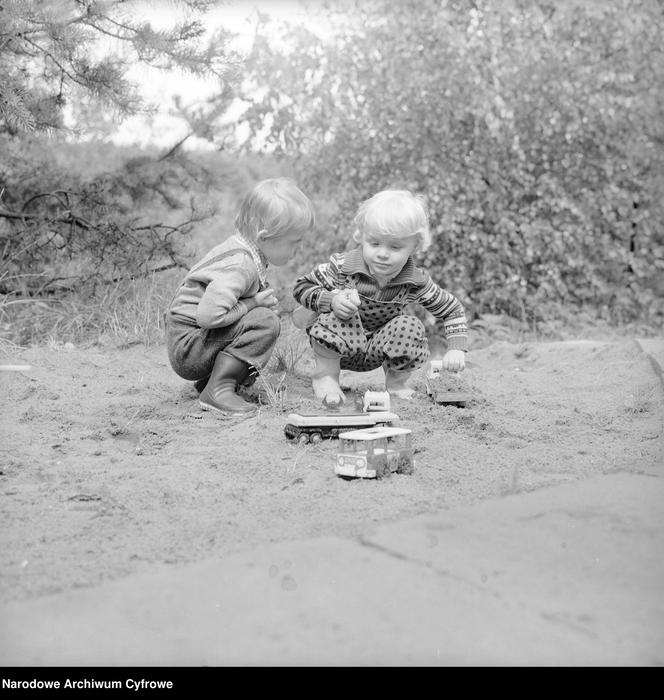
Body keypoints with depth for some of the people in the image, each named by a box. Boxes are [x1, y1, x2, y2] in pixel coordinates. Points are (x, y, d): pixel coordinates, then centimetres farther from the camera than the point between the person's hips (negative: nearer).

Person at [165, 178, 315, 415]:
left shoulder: (244, 249, 7)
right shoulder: (240, 267, -25)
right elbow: (208, 315, -32)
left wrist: (259, 298, 0)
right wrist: (253, 303, -21)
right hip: (187, 348, -10)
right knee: (266, 322, -21)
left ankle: (209, 380, 11)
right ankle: (218, 390, -20)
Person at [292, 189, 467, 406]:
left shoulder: (415, 282, -15)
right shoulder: (342, 267, -22)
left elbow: (452, 310, -4)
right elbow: (301, 287, -15)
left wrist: (456, 349, -18)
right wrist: (331, 300, -35)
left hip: (374, 352, 2)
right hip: (334, 345, -2)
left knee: (410, 328, -25)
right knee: (337, 313, -34)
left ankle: (397, 380, 6)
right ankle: (326, 374, -9)